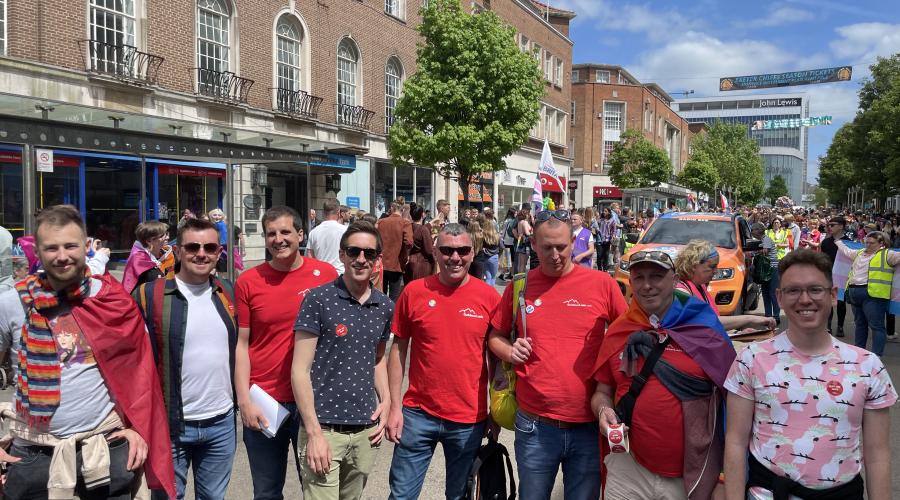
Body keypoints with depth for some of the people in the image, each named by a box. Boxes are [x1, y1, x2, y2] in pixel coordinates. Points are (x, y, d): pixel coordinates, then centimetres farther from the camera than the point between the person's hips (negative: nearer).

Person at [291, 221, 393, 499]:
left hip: (366, 430, 5)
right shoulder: (318, 300, -10)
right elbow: (300, 370, -11)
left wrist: (386, 400, 4)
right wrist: (314, 432, -15)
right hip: (324, 428, -5)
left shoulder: (385, 307, 5)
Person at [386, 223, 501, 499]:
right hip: (418, 414, 0)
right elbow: (398, 350, 1)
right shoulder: (414, 291, -5)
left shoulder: (489, 296, -5)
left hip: (470, 419, 0)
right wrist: (395, 406, -2)